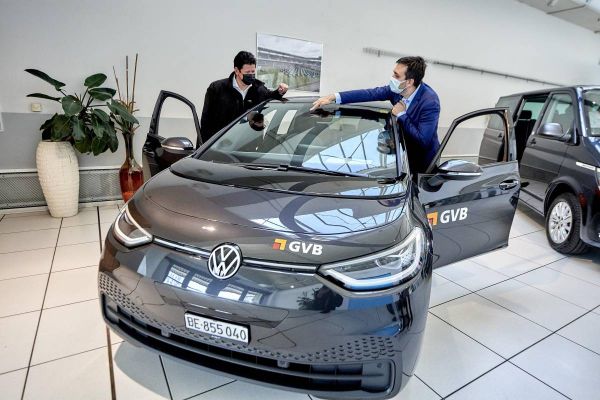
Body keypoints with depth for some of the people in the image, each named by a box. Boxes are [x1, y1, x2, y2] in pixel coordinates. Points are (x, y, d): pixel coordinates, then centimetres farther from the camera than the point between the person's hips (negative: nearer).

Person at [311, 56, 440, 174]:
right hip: (404, 151, 5)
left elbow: (423, 140, -32)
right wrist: (333, 97, -19)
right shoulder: (397, 89, -13)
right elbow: (370, 93, -12)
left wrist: (402, 115, -28)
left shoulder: (430, 102, -29)